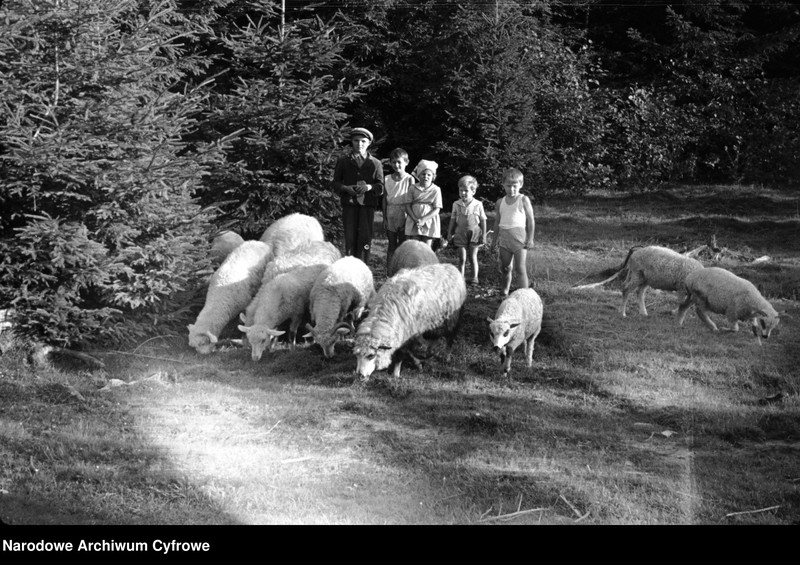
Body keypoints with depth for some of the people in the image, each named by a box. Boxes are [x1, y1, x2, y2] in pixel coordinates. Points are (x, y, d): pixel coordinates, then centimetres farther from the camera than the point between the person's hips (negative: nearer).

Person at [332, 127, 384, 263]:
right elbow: (336, 183, 10)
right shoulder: (343, 161, 12)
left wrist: (369, 187, -15)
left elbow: (381, 186, 6)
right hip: (349, 203, 0)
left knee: (365, 238, -6)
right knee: (350, 238, -2)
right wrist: (346, 189, -11)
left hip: (367, 204, 0)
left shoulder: (375, 163, 10)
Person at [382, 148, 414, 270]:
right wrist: (384, 218, 5)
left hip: (404, 214, -3)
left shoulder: (409, 179, -4)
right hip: (391, 214, 3)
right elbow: (385, 199, 8)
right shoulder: (387, 179, 5)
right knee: (391, 246, 7)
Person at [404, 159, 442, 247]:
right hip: (414, 223, 1)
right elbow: (408, 206, -1)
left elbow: (436, 209, -7)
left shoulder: (436, 190, -3)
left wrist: (423, 219, -18)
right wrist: (415, 219, -16)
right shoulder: (413, 189, 1)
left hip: (429, 223, -1)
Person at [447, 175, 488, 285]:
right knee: (462, 258, 1)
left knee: (473, 257, 3)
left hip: (474, 232, -2)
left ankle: (475, 277, 13)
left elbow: (483, 221, 0)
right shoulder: (456, 204, 0)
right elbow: (453, 219, 8)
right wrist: (450, 233, 7)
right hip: (461, 233, 2)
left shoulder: (478, 205, -5)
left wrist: (483, 235, -1)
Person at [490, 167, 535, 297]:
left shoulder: (523, 200, -2)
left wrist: (530, 239, -7)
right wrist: (494, 240, 18)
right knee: (505, 268, 11)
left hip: (519, 238, -4)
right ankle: (505, 293, 26)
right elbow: (497, 222, 17)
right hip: (504, 239, 4)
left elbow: (530, 220, -2)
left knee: (520, 269, -9)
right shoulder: (500, 203, 10)